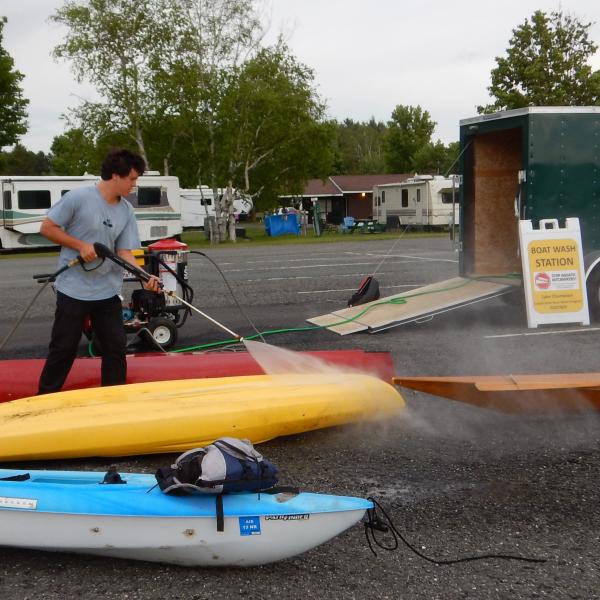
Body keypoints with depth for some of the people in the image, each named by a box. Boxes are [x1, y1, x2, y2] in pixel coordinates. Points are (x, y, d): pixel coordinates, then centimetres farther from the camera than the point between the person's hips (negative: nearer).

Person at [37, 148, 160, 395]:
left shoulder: (126, 211, 2)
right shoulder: (78, 197, -14)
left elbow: (124, 252, -1)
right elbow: (47, 228, -8)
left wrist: (145, 277, -17)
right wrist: (81, 245, -18)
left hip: (108, 292, 5)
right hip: (73, 290, -5)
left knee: (116, 348, 8)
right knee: (63, 350, 3)